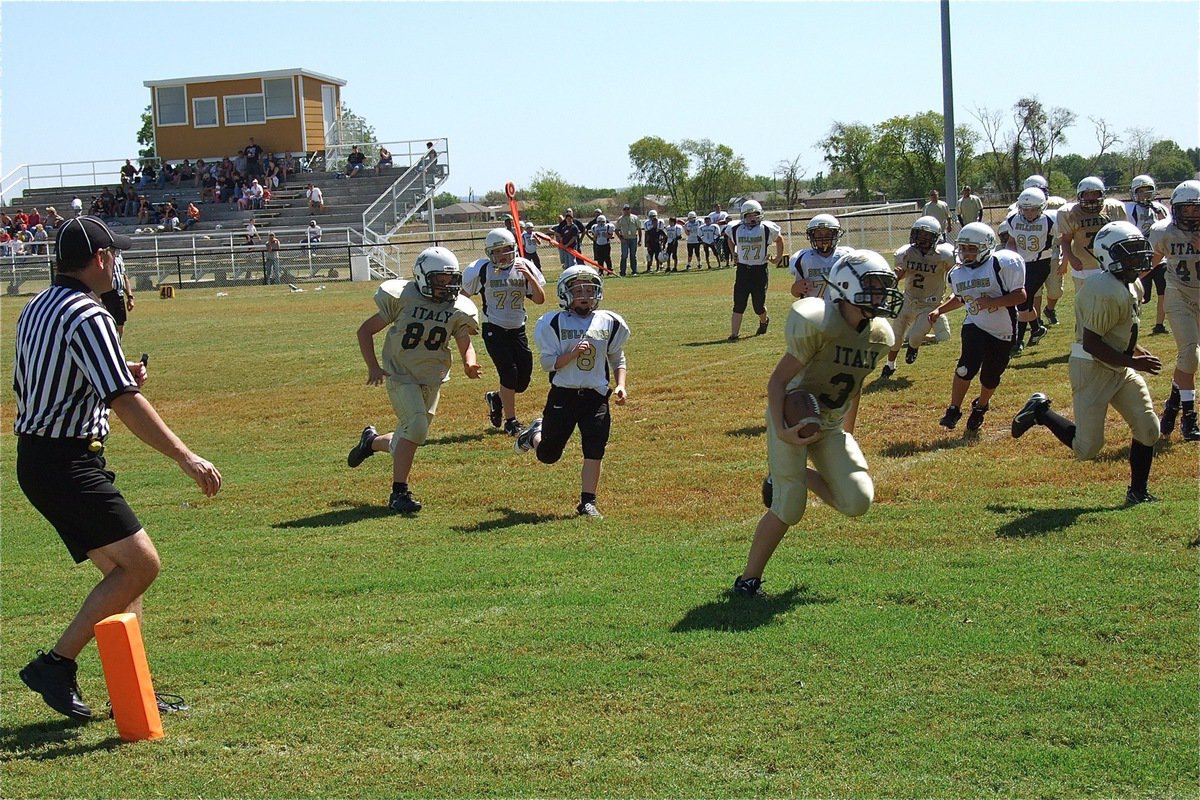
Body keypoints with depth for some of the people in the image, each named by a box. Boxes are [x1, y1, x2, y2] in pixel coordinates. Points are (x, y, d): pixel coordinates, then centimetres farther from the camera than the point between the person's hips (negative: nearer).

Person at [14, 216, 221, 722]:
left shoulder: (35, 310, 15)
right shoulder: (87, 316, -14)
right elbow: (124, 403, -23)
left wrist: (118, 376, 20)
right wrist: (186, 458, -24)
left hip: (35, 461, 10)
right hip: (67, 465, -10)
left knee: (122, 568, 13)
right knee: (140, 563, -10)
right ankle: (56, 665, -9)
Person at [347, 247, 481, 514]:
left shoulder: (458, 309, -4)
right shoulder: (402, 298, -13)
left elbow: (465, 344, 0)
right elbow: (365, 331, -5)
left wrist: (469, 364, -24)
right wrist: (373, 367, -15)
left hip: (432, 381, 5)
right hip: (401, 376, -5)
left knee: (407, 439, 9)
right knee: (415, 427, -22)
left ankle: (372, 441, 43)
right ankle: (399, 493, -10)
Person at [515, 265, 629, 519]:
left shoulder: (610, 323, 4)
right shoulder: (554, 323, -6)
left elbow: (618, 359, 14)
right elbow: (547, 363, -9)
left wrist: (620, 385, -2)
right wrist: (573, 353, -24)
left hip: (596, 396, 2)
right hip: (563, 395, -2)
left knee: (594, 452, -8)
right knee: (548, 456, 10)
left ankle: (587, 502, 5)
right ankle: (535, 434, 43)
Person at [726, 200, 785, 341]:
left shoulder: (766, 228, -6)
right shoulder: (736, 229, 1)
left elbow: (779, 238, 13)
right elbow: (729, 238, 25)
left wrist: (778, 257, 13)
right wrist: (733, 254, 16)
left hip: (760, 270, -1)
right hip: (742, 270, 1)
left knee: (759, 305, 5)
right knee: (738, 305, -5)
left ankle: (764, 321, 39)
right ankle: (733, 334, -5)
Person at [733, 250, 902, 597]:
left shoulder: (879, 336, -1)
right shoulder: (819, 325, -23)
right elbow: (777, 380, -20)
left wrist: (847, 427, 21)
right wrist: (782, 430, -30)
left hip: (831, 426, 7)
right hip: (792, 419, -6)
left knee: (857, 501, -6)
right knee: (789, 509, -10)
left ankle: (798, 475, 20)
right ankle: (748, 579, 7)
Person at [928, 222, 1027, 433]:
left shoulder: (1002, 264, -17)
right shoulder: (958, 273, 3)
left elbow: (1020, 295, -17)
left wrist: (993, 301, -29)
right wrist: (939, 310, 10)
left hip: (1003, 331, -2)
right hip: (975, 326, 2)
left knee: (990, 377, 8)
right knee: (967, 367, -20)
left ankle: (980, 407, 38)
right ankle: (954, 410, -4)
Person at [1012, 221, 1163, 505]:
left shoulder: (1133, 287, 7)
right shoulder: (1103, 290, -24)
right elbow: (1091, 343, -25)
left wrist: (1139, 351, 6)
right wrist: (1132, 362, -22)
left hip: (1120, 368, 9)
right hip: (1092, 369, -9)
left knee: (1148, 429, 4)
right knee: (1087, 448, -2)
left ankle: (1138, 492, 19)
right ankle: (1040, 411, 20)